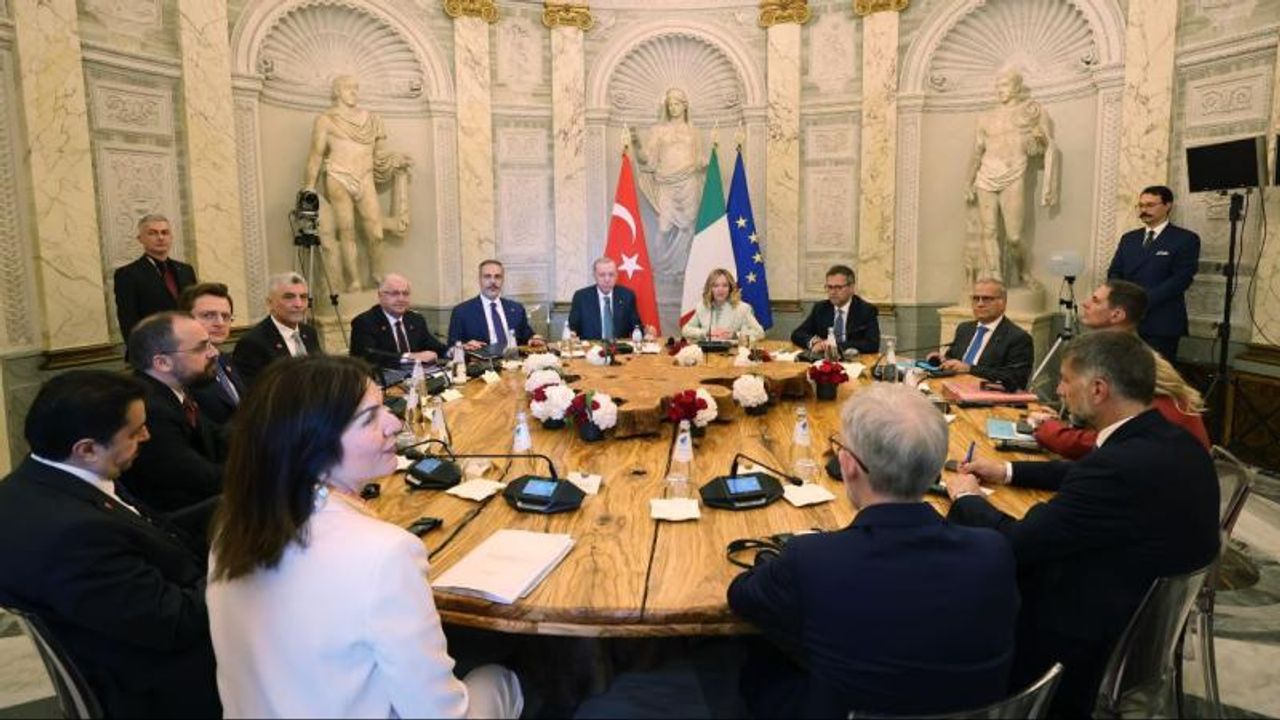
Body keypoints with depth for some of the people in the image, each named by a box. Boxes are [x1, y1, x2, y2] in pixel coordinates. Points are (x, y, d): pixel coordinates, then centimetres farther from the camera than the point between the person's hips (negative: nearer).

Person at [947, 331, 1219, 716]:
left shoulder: (1122, 467, -32)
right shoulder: (1170, 441, -4)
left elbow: (1015, 543, -25)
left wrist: (966, 498, -7)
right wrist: (1008, 471, 14)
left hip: (1091, 640, -8)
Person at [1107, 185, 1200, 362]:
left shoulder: (1185, 239, 1)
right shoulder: (1128, 238, 19)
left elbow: (1181, 279, -8)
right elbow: (1114, 273, 14)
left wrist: (1145, 301, -17)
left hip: (1162, 323, -4)